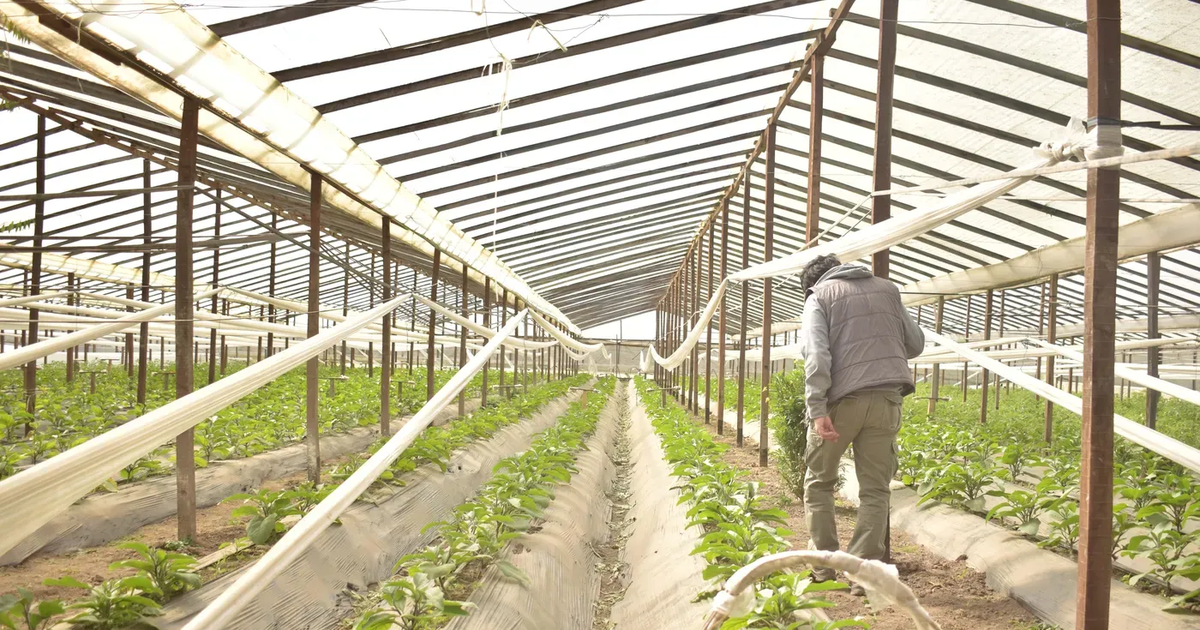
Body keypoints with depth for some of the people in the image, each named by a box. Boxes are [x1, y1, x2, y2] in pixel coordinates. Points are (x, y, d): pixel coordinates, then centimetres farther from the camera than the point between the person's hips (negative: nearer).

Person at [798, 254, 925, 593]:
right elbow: (916, 344, 21)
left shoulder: (819, 296, 5)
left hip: (843, 399, -3)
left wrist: (817, 410, -17)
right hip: (887, 399, 3)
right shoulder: (887, 289, 18)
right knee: (876, 489, 8)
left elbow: (817, 354, -10)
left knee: (819, 482, 14)